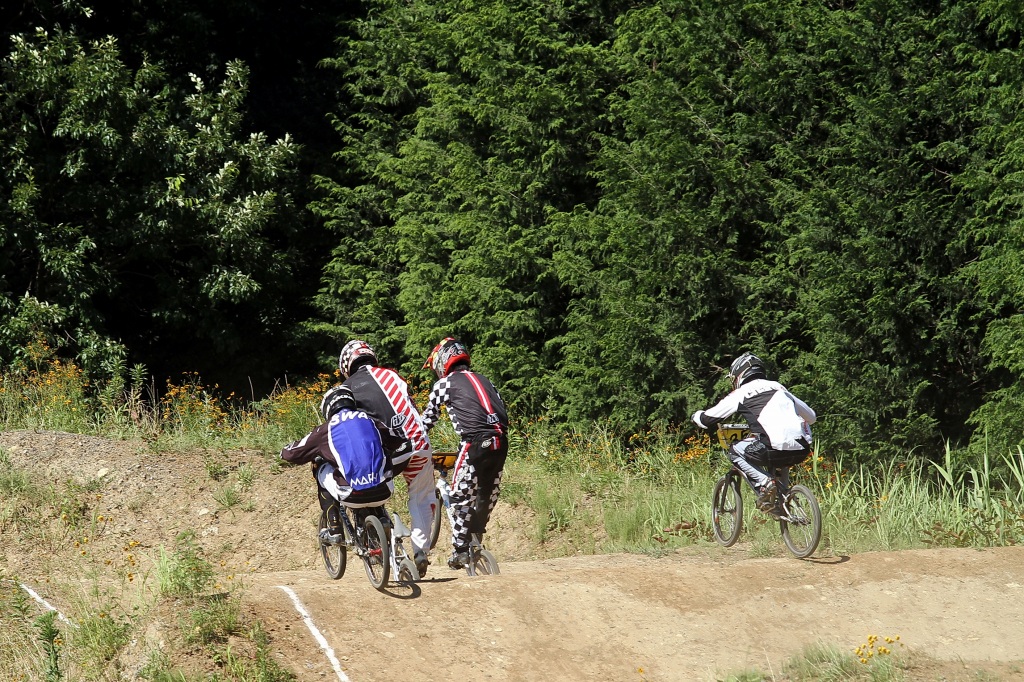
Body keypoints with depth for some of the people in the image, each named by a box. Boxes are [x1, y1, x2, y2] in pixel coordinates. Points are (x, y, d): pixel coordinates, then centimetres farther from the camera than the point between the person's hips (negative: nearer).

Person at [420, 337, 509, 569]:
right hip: (500, 441, 6)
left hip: (476, 441, -6)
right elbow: (502, 411, 24)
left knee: (461, 496, 0)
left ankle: (460, 551, -3)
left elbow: (427, 420, 11)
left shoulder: (444, 384, 8)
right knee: (487, 493, 16)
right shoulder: (482, 380, 26)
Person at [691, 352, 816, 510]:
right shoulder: (779, 387, 25)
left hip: (776, 450, -6)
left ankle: (764, 483, -3)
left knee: (735, 451, 17)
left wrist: (697, 415, 38)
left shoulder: (741, 393, 10)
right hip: (802, 452, 6)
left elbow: (706, 420, 14)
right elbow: (811, 416, 30)